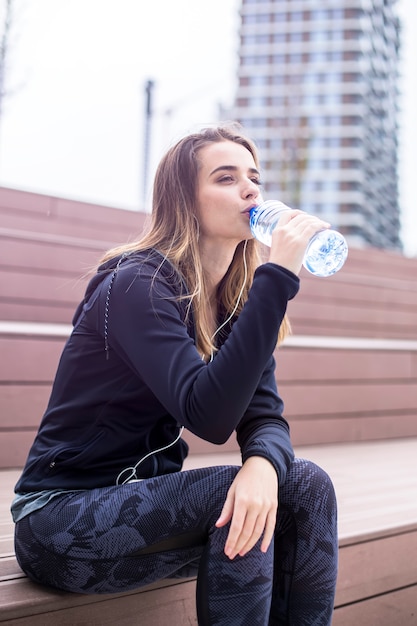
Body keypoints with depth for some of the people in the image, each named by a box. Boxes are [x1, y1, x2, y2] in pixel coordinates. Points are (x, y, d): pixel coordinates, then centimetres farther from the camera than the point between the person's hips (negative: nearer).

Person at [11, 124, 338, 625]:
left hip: (147, 499, 6)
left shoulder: (239, 302, 4)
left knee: (306, 485, -14)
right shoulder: (136, 284, -19)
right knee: (235, 496, -27)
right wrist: (277, 276, -31)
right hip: (62, 519, -6)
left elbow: (265, 417, -6)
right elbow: (209, 415, -31)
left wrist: (262, 463, -30)